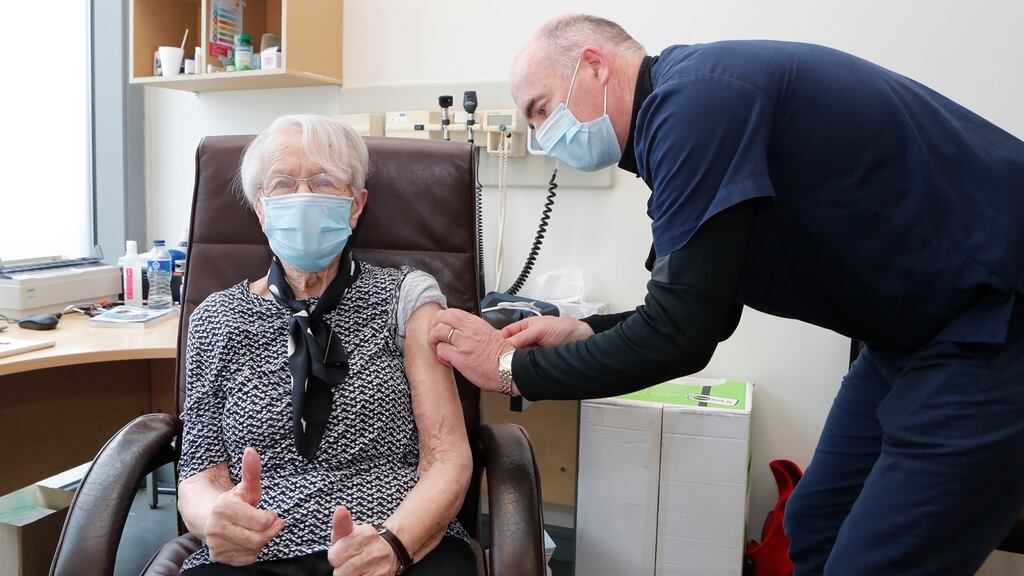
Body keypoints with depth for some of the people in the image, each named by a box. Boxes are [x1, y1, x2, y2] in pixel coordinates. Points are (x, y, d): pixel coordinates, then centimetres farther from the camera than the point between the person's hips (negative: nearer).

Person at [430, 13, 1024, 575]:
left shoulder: (696, 99, -22)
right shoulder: (692, 100, 8)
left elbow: (679, 336, -25)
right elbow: (703, 313, 14)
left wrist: (512, 368, -13)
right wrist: (583, 333, 3)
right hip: (923, 325, 10)